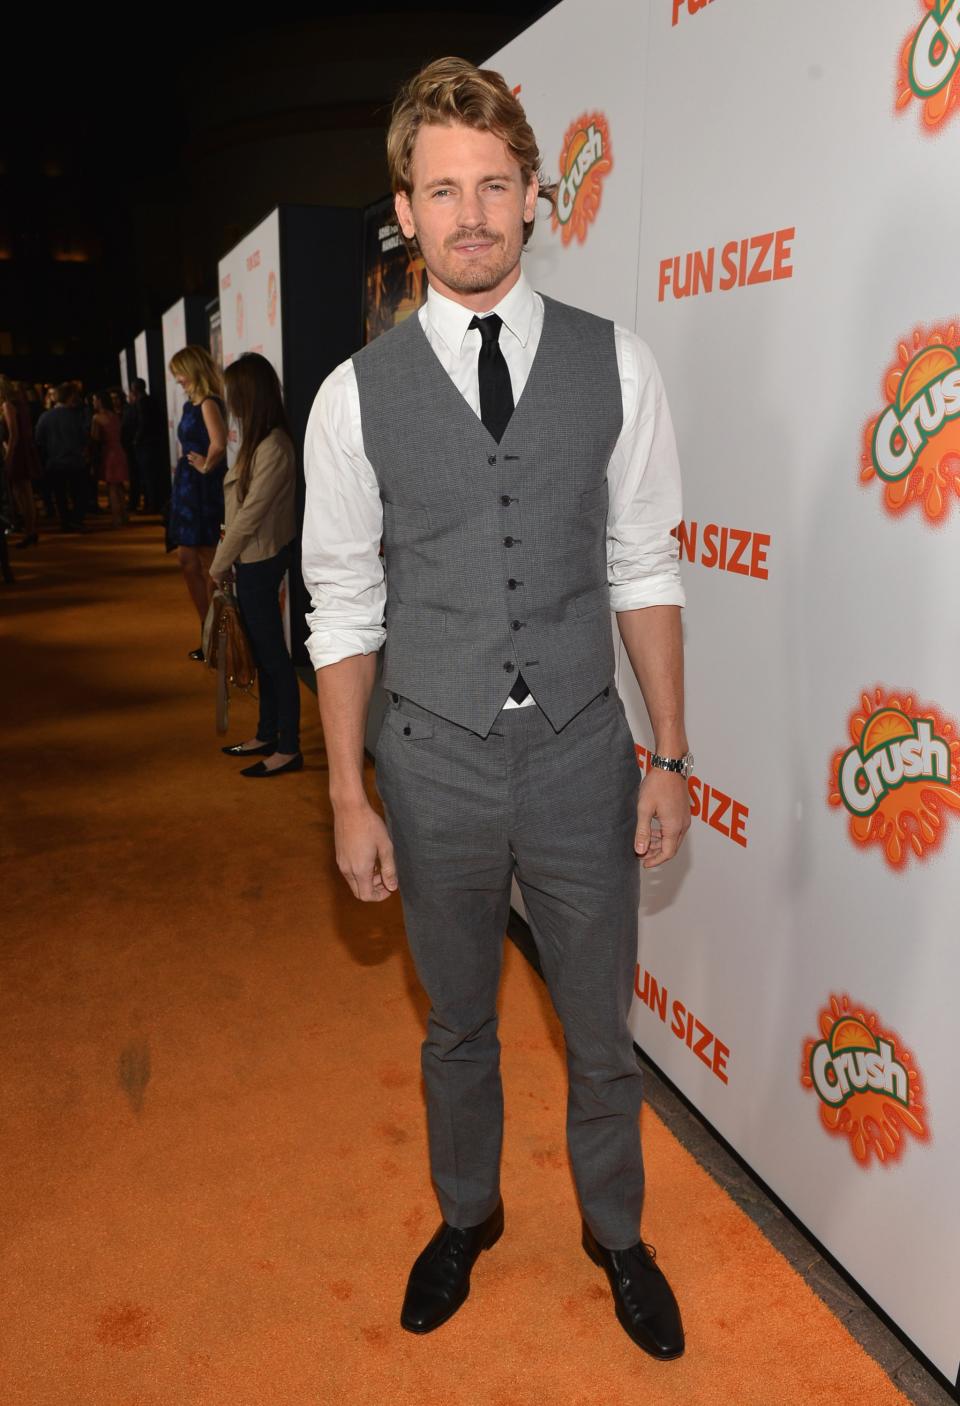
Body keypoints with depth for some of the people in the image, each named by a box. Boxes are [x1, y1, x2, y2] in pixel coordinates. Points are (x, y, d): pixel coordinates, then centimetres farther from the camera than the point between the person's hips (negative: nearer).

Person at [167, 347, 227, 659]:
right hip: (187, 487, 9)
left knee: (207, 563, -1)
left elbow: (219, 444, -30)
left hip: (203, 490, -9)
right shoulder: (192, 403, 13)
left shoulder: (208, 403, -14)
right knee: (187, 560, 13)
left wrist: (206, 466, -15)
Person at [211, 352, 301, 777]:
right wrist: (225, 559, 8)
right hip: (254, 561, 9)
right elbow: (243, 507, 10)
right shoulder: (261, 441, 9)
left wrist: (219, 565, -10)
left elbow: (249, 515, -19)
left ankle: (288, 749, 9)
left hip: (259, 562, -9)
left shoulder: (273, 448, -21)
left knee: (272, 652, -1)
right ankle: (267, 736, 28)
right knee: (263, 650, 16)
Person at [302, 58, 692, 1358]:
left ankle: (616, 1234, 46)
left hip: (584, 761, 1)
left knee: (602, 1036, 18)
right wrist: (350, 797, -2)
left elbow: (644, 571, 1)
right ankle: (467, 1215, 50)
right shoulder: (356, 396, -5)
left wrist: (673, 757, 0)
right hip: (436, 767, 0)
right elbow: (344, 609, -1)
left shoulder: (618, 368, -3)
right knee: (457, 1030, 21)